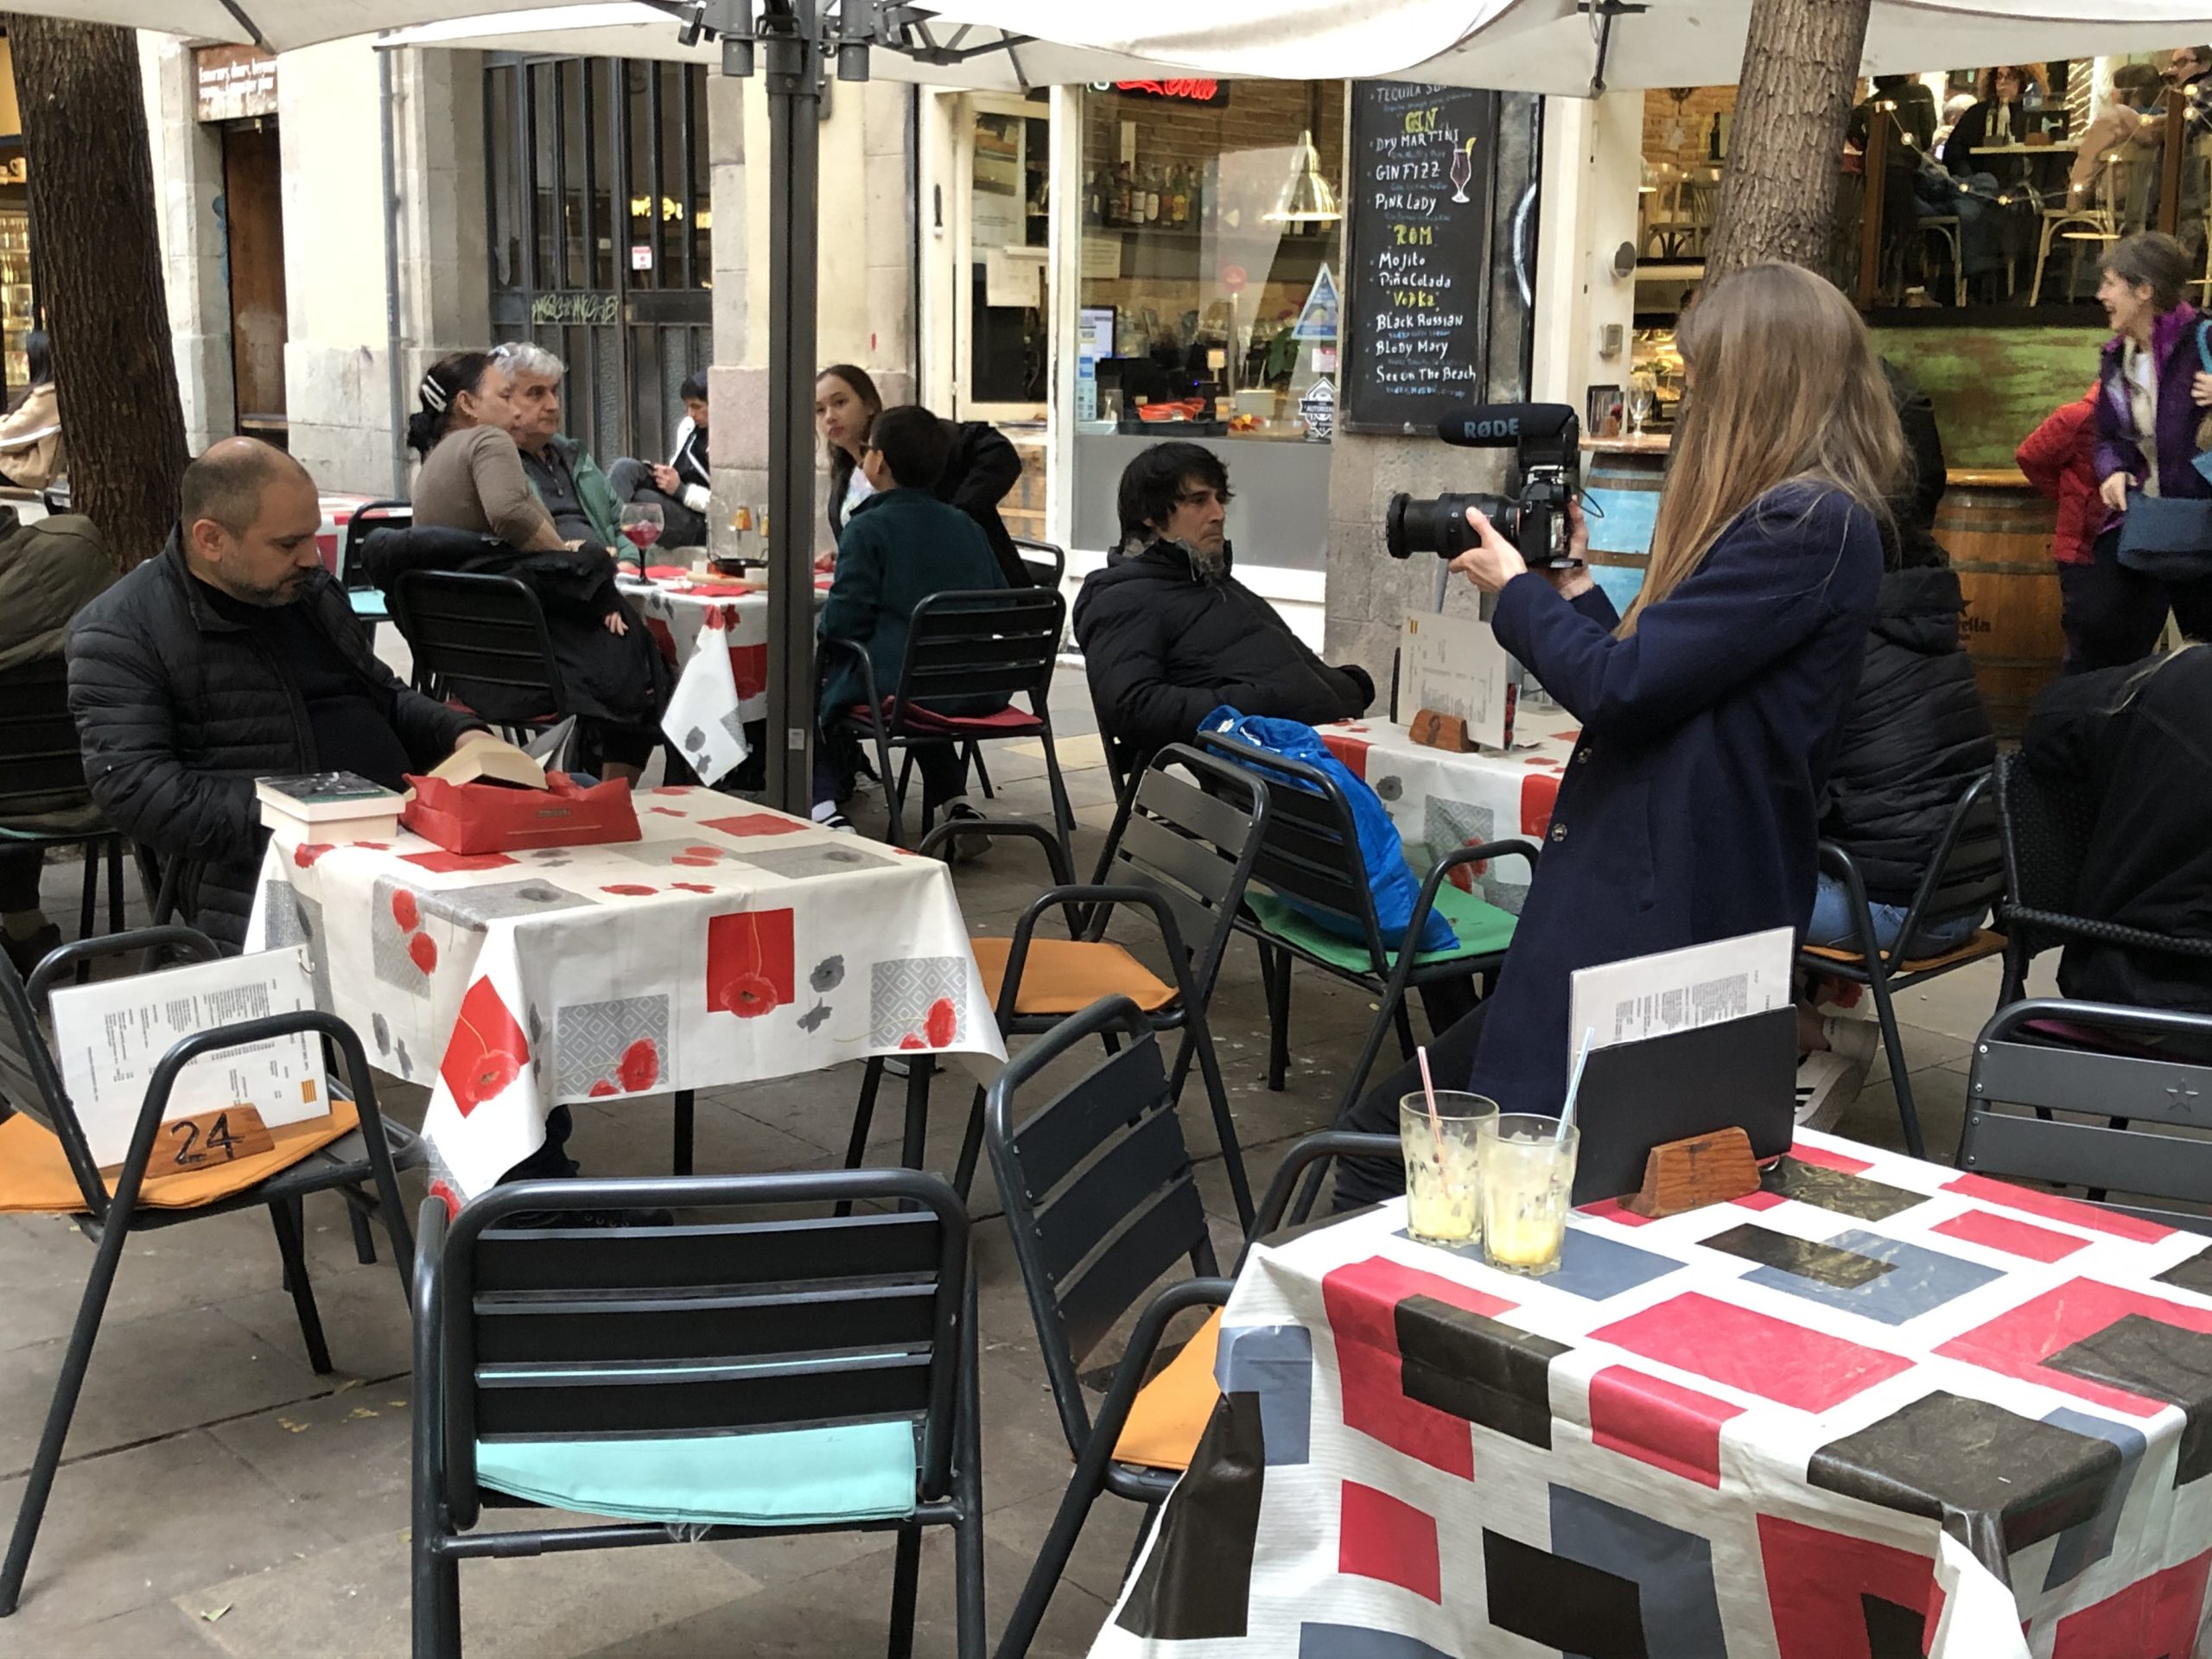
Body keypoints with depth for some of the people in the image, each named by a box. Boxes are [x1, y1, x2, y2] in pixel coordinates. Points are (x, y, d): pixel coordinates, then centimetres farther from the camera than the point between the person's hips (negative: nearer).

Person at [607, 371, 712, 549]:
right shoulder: (688, 426, 13)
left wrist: (680, 490, -17)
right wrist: (665, 473, 4)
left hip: (698, 523, -8)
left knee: (638, 499, -32)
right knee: (624, 468, -14)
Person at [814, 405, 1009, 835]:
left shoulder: (867, 529, -9)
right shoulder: (967, 526, 9)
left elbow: (844, 619, -14)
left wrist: (820, 625, 8)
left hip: (892, 687, -6)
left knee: (819, 693, 21)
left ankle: (824, 807, 3)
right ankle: (956, 803, 23)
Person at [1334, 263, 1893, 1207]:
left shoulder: (1811, 527, -16)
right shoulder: (1793, 517, 17)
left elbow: (1618, 688, -19)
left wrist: (1518, 591, -2)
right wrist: (1573, 584, 18)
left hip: (1673, 937, -10)